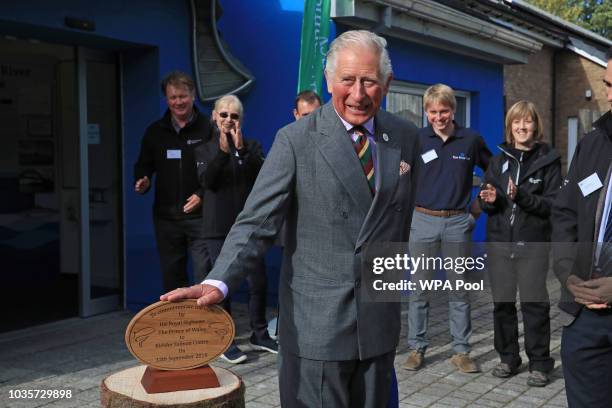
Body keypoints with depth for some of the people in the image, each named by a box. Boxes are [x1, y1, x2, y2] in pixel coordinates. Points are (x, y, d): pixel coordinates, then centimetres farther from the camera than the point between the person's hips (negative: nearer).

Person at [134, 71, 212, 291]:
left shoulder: (207, 128, -4)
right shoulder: (155, 131, 10)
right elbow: (143, 165, 19)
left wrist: (202, 195, -16)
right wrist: (142, 182, -3)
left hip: (199, 214, -4)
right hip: (166, 217, 5)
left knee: (205, 280, -6)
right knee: (171, 278, 14)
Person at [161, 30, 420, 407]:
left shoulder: (406, 137, 5)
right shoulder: (296, 140, -8)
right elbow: (257, 222, -13)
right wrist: (218, 282, -27)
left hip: (380, 320, 4)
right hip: (315, 323, -4)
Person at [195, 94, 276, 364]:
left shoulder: (252, 147, 8)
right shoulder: (204, 149, 7)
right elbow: (207, 181, -10)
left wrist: (241, 148, -18)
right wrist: (222, 151, -21)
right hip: (218, 227, -1)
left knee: (258, 281, 4)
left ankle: (259, 334, 21)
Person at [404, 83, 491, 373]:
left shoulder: (471, 140, 2)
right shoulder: (416, 139, -1)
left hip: (458, 222, 1)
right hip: (423, 221, 0)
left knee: (459, 291, 7)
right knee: (419, 290, 4)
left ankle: (461, 351, 16)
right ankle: (417, 348, 16)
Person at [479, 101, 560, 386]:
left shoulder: (548, 159, -1)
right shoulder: (499, 160, 10)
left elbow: (553, 203, -8)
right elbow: (486, 201, 13)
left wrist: (521, 196, -22)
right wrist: (490, 200, -10)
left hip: (532, 242, -3)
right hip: (499, 241, 4)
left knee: (534, 303, -2)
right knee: (502, 301, 8)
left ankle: (539, 363, 10)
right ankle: (508, 358, 21)